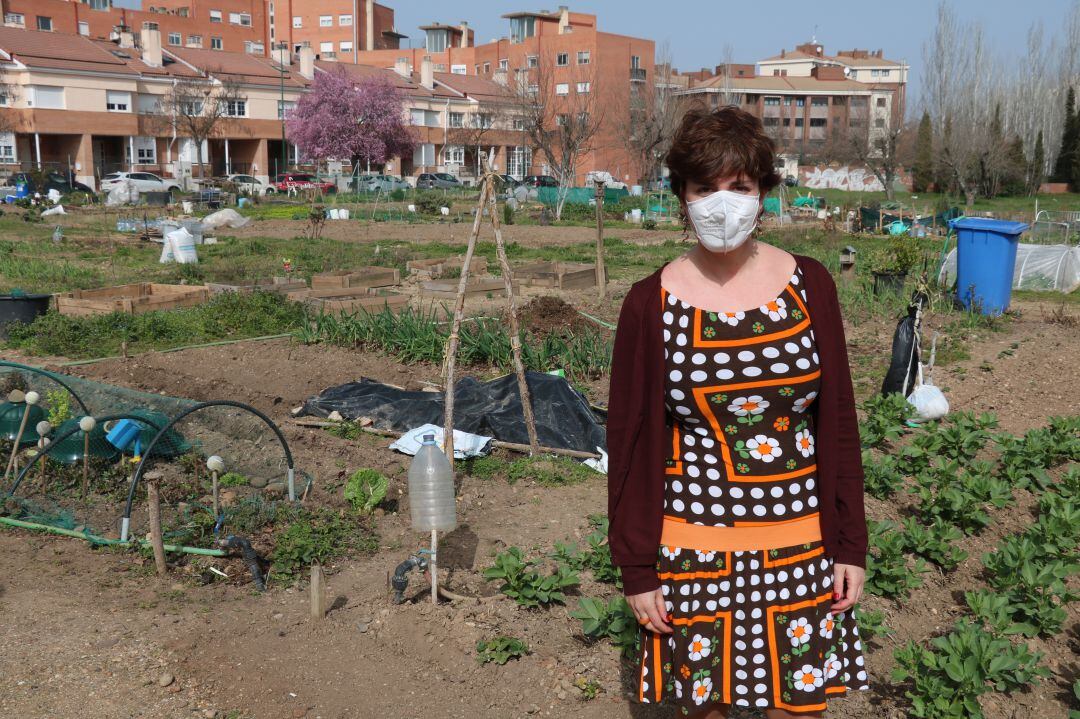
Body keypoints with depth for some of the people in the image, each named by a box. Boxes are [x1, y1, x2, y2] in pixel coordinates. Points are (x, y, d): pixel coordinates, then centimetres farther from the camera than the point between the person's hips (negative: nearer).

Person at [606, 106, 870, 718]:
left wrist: (851, 545, 1)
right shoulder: (651, 304, -8)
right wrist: (636, 569, -2)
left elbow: (838, 422, 2)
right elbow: (630, 440, -3)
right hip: (695, 547, -1)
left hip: (800, 544, 2)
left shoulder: (808, 284, -3)